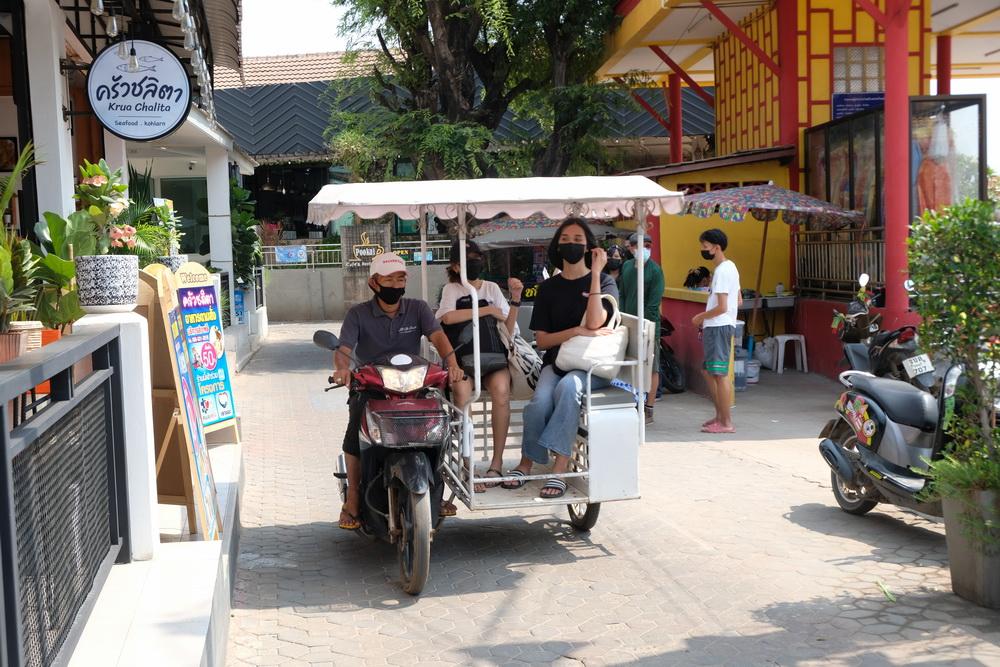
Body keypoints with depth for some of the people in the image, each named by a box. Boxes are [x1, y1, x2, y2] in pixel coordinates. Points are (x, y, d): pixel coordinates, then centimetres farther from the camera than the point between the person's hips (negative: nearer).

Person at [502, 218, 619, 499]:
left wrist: (595, 273, -13)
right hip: (557, 361, 2)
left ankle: (559, 468, -37)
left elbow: (595, 322, -15)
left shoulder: (604, 282, 5)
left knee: (568, 386, -37)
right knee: (539, 402, -30)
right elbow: (541, 339, 5)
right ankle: (526, 463, -12)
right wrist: (577, 331, -12)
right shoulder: (548, 288, 13)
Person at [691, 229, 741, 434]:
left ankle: (726, 422, -3)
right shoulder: (730, 267, 15)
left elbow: (722, 307, -22)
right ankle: (720, 415, 23)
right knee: (709, 372, 17)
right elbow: (738, 301, 19)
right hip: (718, 327, 11)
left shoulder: (722, 271, -16)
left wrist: (701, 317, -6)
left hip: (718, 327, -11)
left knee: (719, 374, -7)